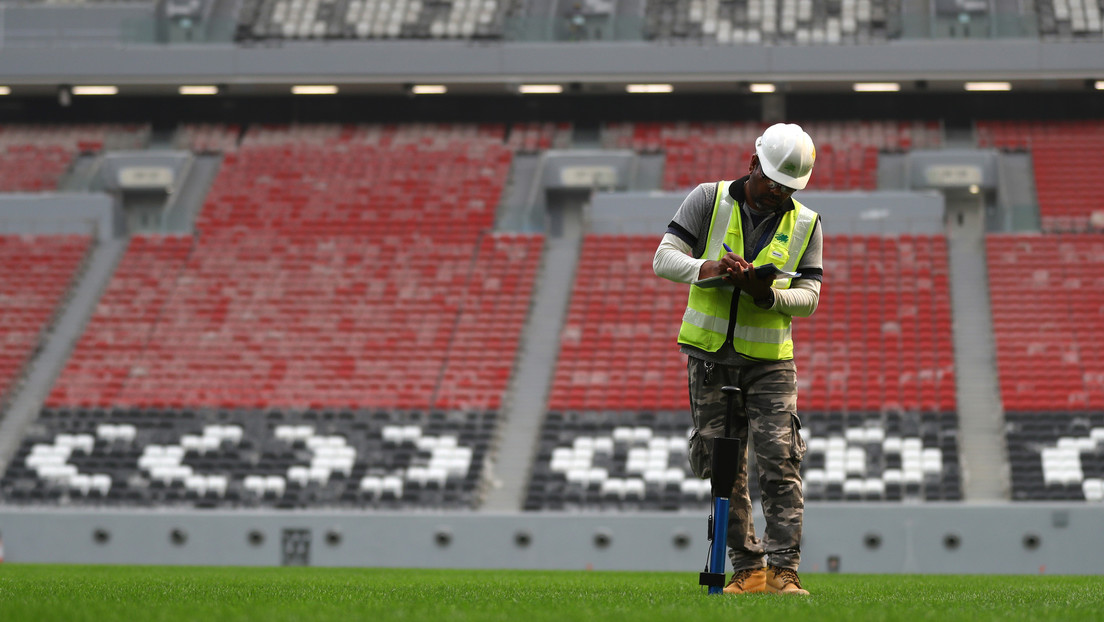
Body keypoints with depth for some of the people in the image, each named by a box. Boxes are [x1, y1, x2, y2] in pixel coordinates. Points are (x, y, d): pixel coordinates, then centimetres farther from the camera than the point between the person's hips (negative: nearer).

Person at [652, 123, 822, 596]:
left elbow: (808, 297, -1)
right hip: (709, 356, 0)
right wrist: (705, 268, -29)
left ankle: (784, 569, -12)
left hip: (770, 360, 0)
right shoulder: (708, 201, -1)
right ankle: (748, 569, 11)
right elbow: (664, 259, -8)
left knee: (779, 462, -13)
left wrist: (768, 294, -22)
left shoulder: (806, 224, 3)